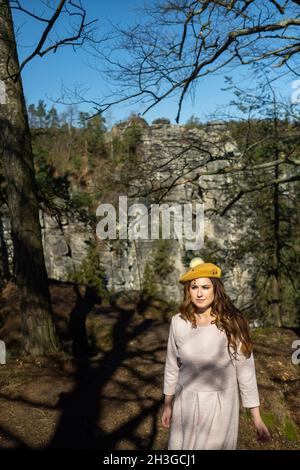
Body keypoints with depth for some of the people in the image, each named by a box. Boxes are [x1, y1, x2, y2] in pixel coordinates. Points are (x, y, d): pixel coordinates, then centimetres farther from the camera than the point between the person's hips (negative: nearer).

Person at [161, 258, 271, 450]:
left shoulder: (233, 324, -17)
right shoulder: (178, 322, -10)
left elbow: (245, 371, -10)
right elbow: (172, 366, 2)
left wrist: (257, 418, -8)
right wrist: (167, 405, 9)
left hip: (221, 405, -2)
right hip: (186, 404, 2)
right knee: (183, 445, 16)